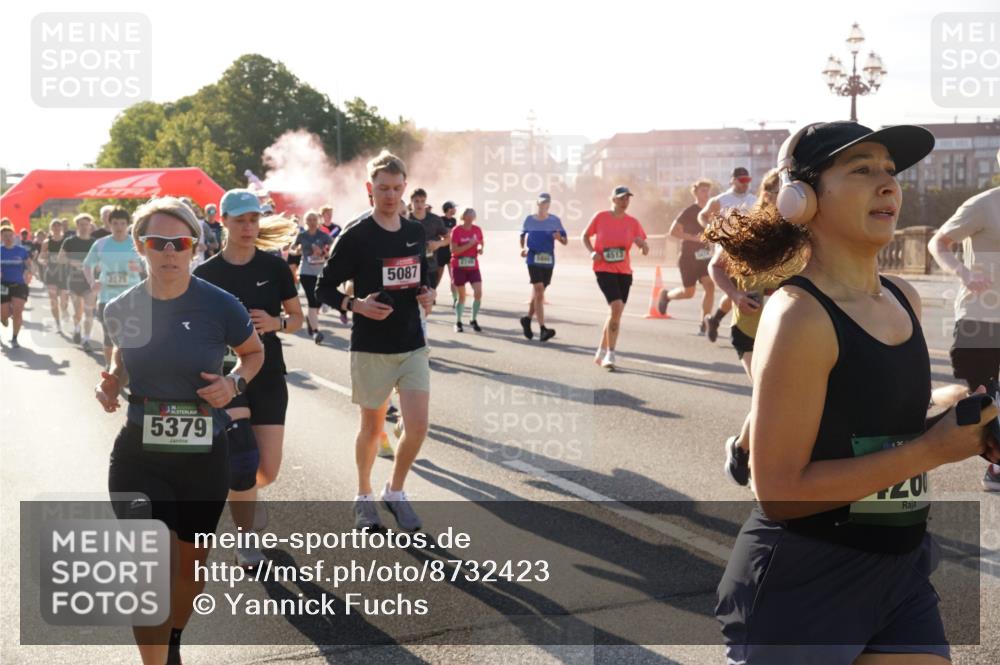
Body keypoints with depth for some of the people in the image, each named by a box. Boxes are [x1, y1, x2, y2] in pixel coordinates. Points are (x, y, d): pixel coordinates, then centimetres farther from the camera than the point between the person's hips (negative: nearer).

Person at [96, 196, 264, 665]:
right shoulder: (121, 309, -4)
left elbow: (254, 353, 6)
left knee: (192, 569, 18)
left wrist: (234, 383, -14)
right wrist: (111, 381, -4)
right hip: (138, 458, 0)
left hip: (204, 458, 0)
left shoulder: (219, 306, -11)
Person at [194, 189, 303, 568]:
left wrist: (276, 322, -16)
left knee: (268, 471, 1)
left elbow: (297, 318, 5)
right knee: (243, 464, -12)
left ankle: (234, 486, 38)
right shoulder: (206, 273, -3)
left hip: (268, 375, 2)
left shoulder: (275, 267, -1)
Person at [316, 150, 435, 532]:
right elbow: (324, 288, -4)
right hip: (371, 348, -4)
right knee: (372, 426, 10)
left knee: (418, 428, -3)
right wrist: (356, 305, -21)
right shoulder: (356, 236, -9)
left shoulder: (416, 233, 6)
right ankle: (364, 496, 31)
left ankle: (395, 492, 21)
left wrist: (427, 294, 0)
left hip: (413, 345, 4)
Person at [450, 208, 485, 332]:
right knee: (461, 296, 3)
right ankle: (458, 322, 19)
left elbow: (481, 243, 19)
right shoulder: (456, 231, -10)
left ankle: (474, 320, 10)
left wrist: (481, 248, -4)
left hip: (473, 267, 3)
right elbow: (454, 250, -15)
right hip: (459, 267, -3)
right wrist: (469, 244, -21)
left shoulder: (477, 230, 2)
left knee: (478, 293, -8)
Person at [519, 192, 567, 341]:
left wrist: (560, 238, -16)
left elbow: (565, 241, 6)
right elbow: (523, 235, 22)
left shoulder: (555, 221, 5)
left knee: (537, 292, 13)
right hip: (533, 260, -3)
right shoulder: (529, 220, 5)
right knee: (539, 292, -15)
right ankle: (542, 329, -20)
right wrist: (523, 248, 6)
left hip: (548, 262, 3)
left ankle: (528, 319, 36)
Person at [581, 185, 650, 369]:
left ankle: (601, 352, 27)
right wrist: (592, 251, -8)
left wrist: (642, 244, -22)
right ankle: (610, 354, -12)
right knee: (617, 307, -20)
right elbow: (585, 236, 9)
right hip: (604, 269, -4)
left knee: (615, 312, 10)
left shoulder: (632, 222, 3)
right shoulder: (600, 217, -3)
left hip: (624, 271, 4)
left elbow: (645, 247, 1)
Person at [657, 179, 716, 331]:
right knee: (688, 292, 1)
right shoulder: (689, 211, -12)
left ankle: (703, 323, -5)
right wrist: (694, 238, -26)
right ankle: (666, 295, 34)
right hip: (689, 257, -5)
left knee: (710, 286, -13)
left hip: (705, 256, 5)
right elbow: (673, 231, -18)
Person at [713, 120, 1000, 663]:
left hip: (901, 569, 7)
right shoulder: (799, 315, -20)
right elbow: (780, 491, -22)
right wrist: (932, 450, -20)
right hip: (802, 586, -7)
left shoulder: (904, 299, 3)